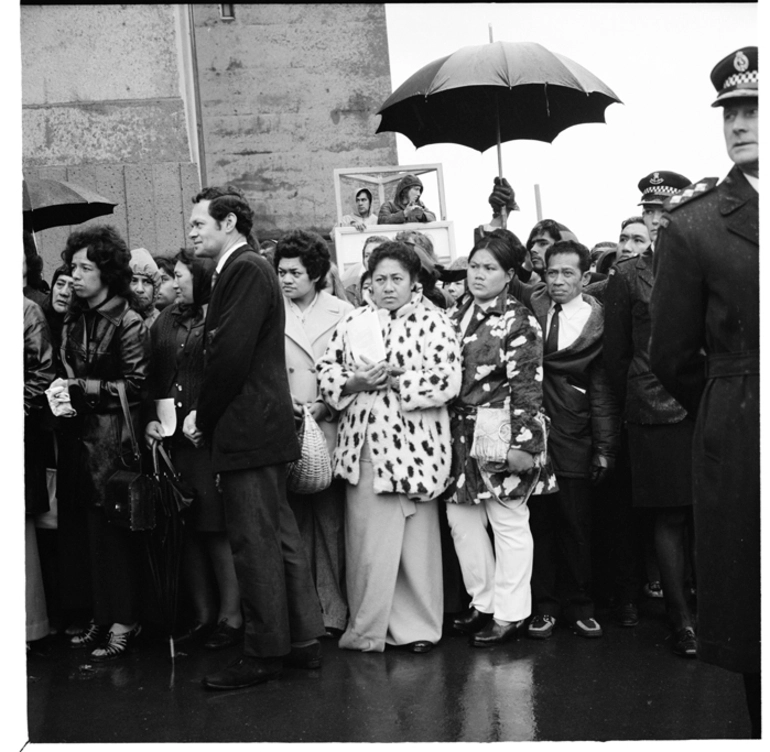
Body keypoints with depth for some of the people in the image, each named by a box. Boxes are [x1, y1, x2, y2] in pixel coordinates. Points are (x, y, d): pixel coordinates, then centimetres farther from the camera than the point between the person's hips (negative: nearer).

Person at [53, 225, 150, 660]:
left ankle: (124, 621, 8)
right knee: (87, 530, 7)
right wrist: (62, 390, 1)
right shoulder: (74, 320, 13)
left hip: (113, 440, -6)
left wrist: (82, 388, -12)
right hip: (79, 437, 6)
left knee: (113, 531, -2)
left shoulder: (128, 322, -7)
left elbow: (134, 386, -9)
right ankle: (103, 616, 18)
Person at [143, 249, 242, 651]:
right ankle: (202, 613, 19)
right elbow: (153, 379, 16)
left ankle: (230, 615, 9)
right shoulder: (165, 321, 16)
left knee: (217, 528, -2)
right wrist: (150, 419, 2)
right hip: (172, 437, 6)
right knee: (185, 529, 8)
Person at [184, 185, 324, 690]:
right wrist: (205, 415, 6)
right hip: (264, 428, 10)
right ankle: (303, 641, 22)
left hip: (248, 429, -10)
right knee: (280, 535, 13)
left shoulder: (246, 269, -12)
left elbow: (231, 355, -20)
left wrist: (203, 418, -9)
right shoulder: (244, 270, 18)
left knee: (255, 543, -3)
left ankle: (264, 655, 6)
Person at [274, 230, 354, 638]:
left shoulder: (342, 313, 6)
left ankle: (332, 609, 7)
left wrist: (324, 405, -8)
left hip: (329, 427, -1)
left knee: (330, 520, -1)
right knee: (292, 522, 1)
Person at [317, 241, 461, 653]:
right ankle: (367, 628, 15)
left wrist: (394, 380, -14)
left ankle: (418, 627, 17)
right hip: (363, 445, 3)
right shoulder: (353, 322, 12)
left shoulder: (433, 322, 1)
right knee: (365, 537, 4)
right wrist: (357, 382, -10)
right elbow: (327, 374, 9)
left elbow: (446, 381, -9)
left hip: (413, 445, -3)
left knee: (416, 537, 5)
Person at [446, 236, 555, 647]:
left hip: (501, 434, -7)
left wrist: (522, 442, -17)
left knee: (509, 521, 1)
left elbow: (527, 386, -13)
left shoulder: (518, 321, -9)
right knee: (460, 517, 10)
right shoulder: (456, 314, 11)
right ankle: (483, 602, 24)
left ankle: (509, 613, 13)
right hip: (461, 432, 7)